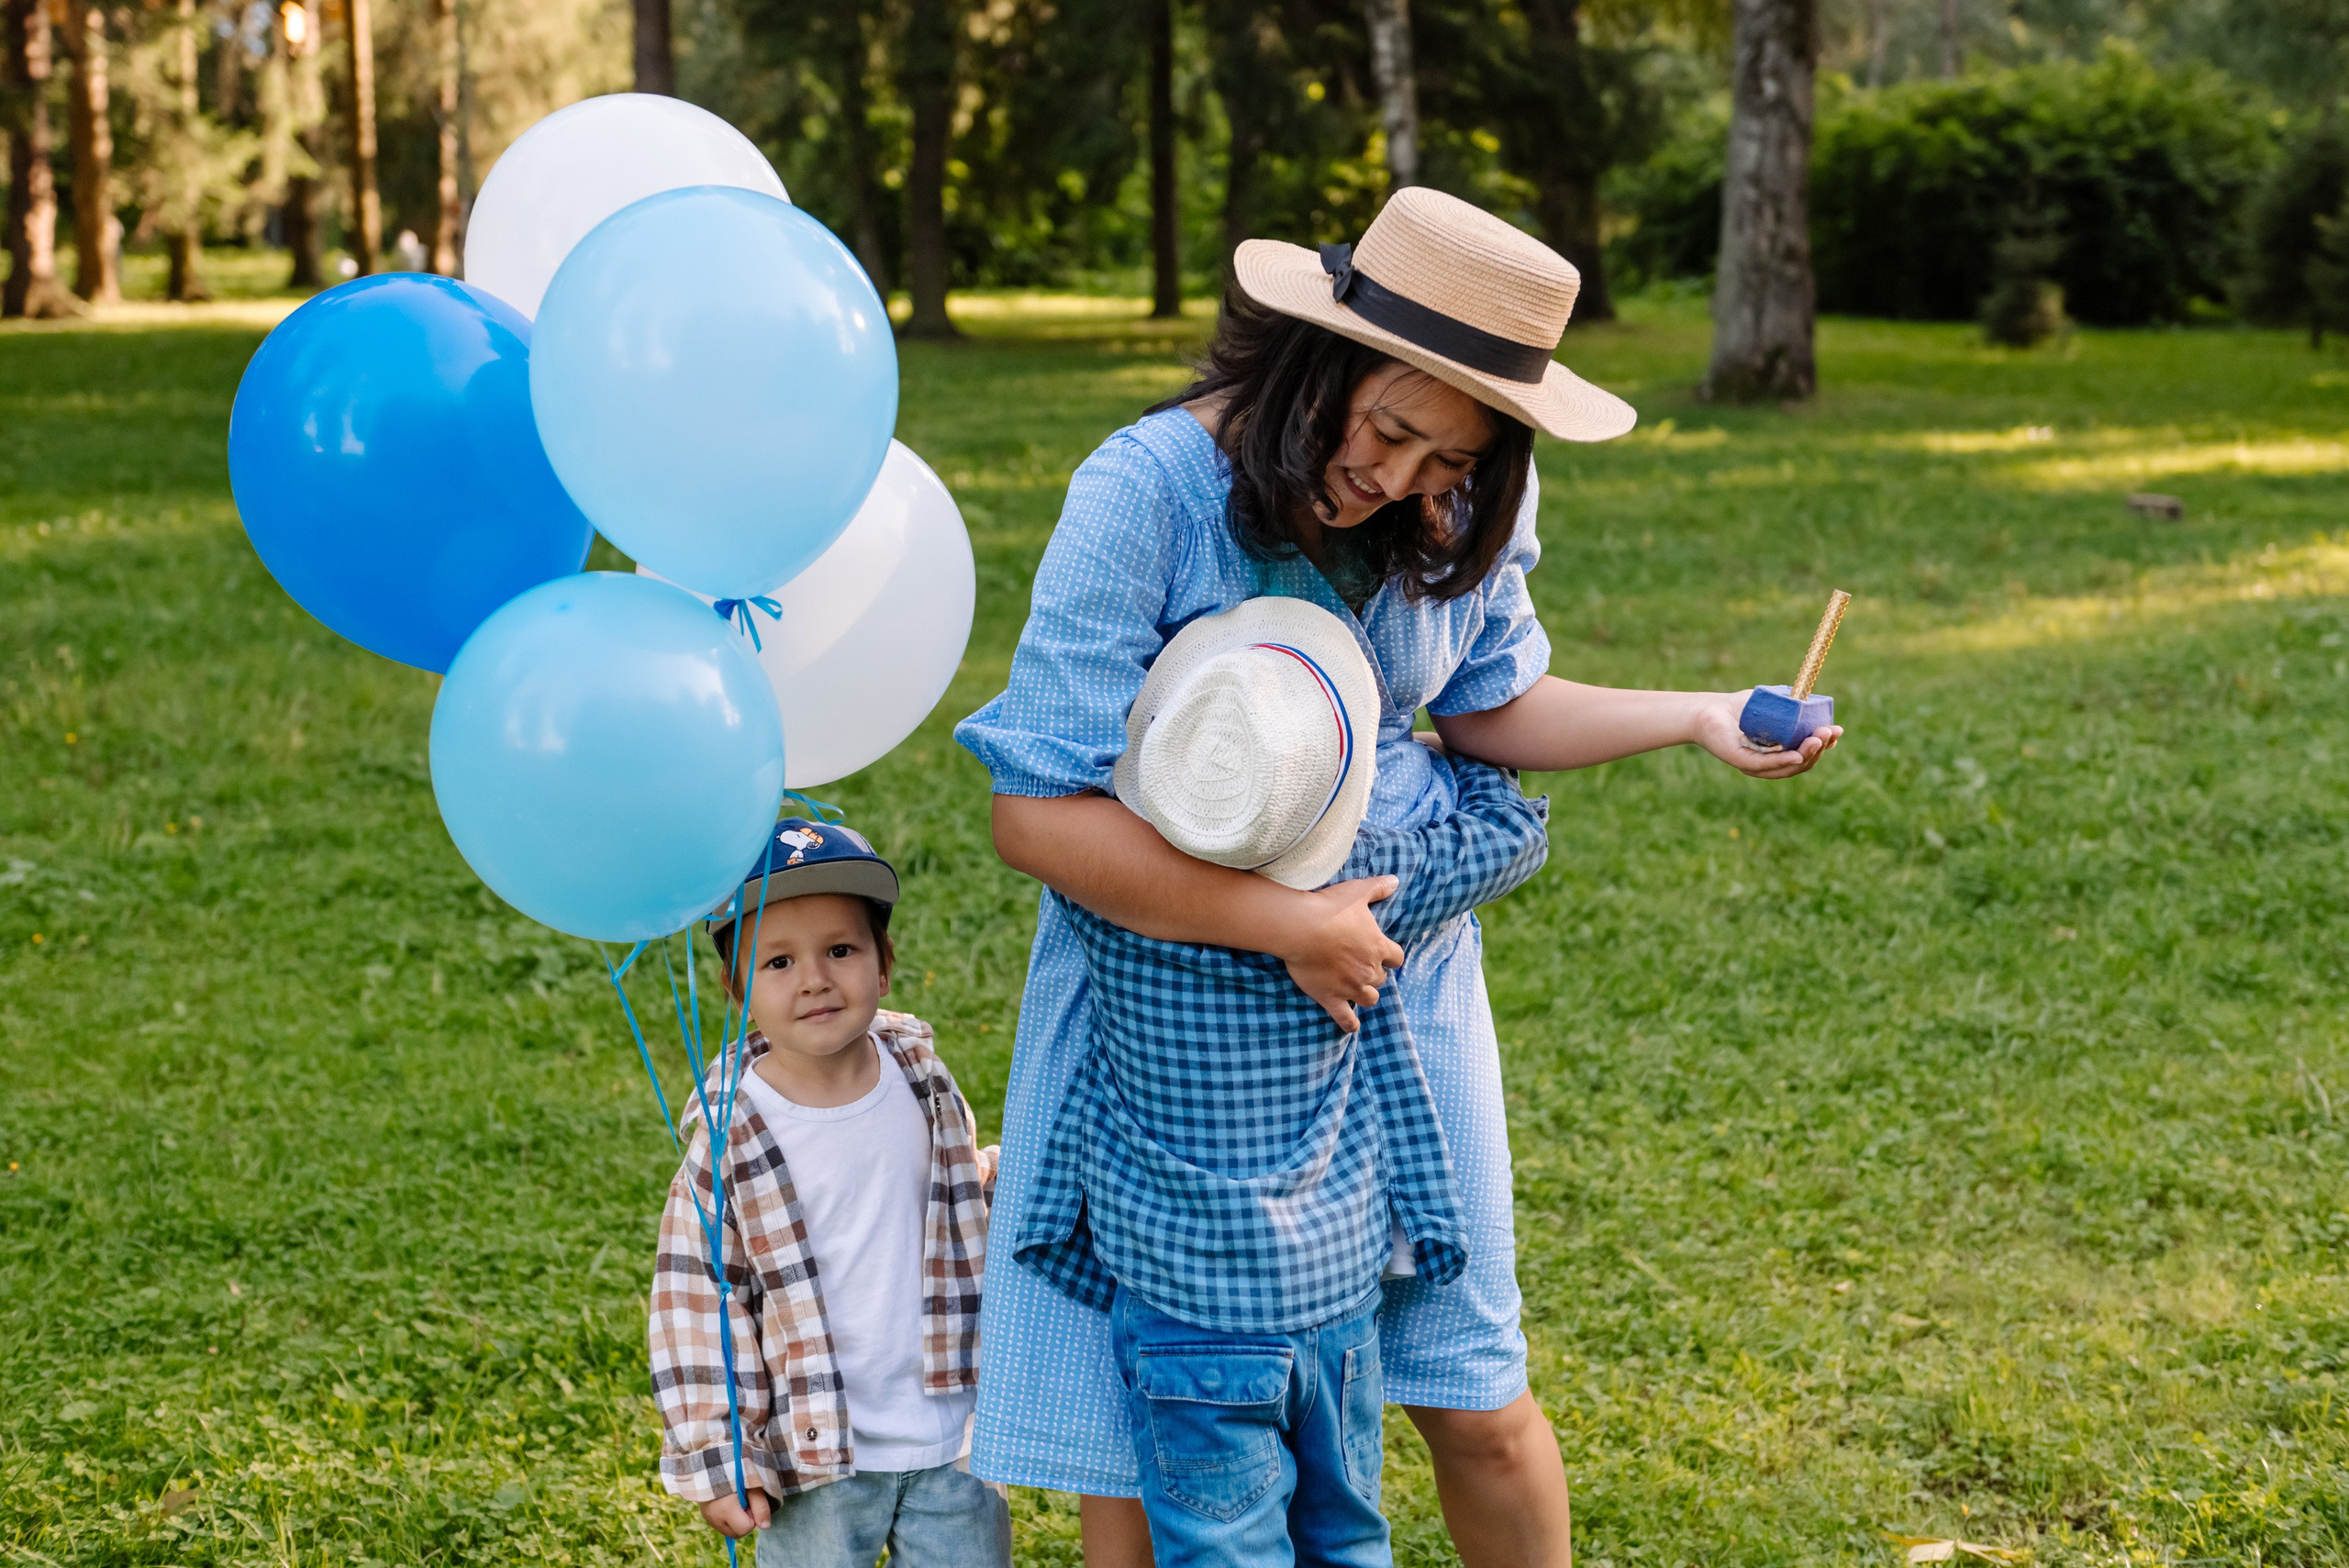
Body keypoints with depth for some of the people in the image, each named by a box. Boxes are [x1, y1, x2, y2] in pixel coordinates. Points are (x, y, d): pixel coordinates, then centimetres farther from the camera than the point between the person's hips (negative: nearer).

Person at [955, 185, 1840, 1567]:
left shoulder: (1465, 507, -5)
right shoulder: (1150, 489, -23)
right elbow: (1039, 812, -24)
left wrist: (1697, 718, 0)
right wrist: (1287, 923, -27)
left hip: (1396, 961, 4)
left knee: (1479, 1401, 12)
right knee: (1147, 1453, 6)